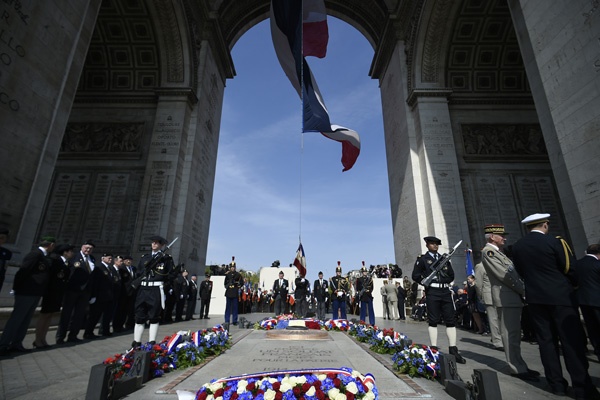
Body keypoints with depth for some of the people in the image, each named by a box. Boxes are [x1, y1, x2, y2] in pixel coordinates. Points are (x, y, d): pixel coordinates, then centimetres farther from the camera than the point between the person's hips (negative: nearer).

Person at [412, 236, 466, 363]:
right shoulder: (422, 259, 4)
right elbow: (415, 275, 0)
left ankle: (453, 351, 9)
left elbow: (451, 275, 21)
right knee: (433, 321, 0)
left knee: (451, 320, 3)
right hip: (432, 292, -4)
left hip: (445, 291, 5)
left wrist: (445, 281, 8)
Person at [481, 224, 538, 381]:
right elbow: (503, 274, -16)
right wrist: (523, 290, -9)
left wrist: (522, 289, 4)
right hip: (506, 297, -10)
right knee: (510, 334, -5)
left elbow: (510, 272, 17)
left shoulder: (497, 251, 21)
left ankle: (519, 365, 22)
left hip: (513, 297, 10)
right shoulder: (488, 251, -10)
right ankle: (518, 369, 1)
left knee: (514, 333, 14)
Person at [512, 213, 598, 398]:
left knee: (546, 340, 10)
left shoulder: (517, 246, 3)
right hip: (560, 296, -3)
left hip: (535, 298, 4)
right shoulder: (554, 242, -9)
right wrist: (575, 285, 17)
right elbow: (570, 269, -3)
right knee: (572, 341, 3)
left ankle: (556, 384, 16)